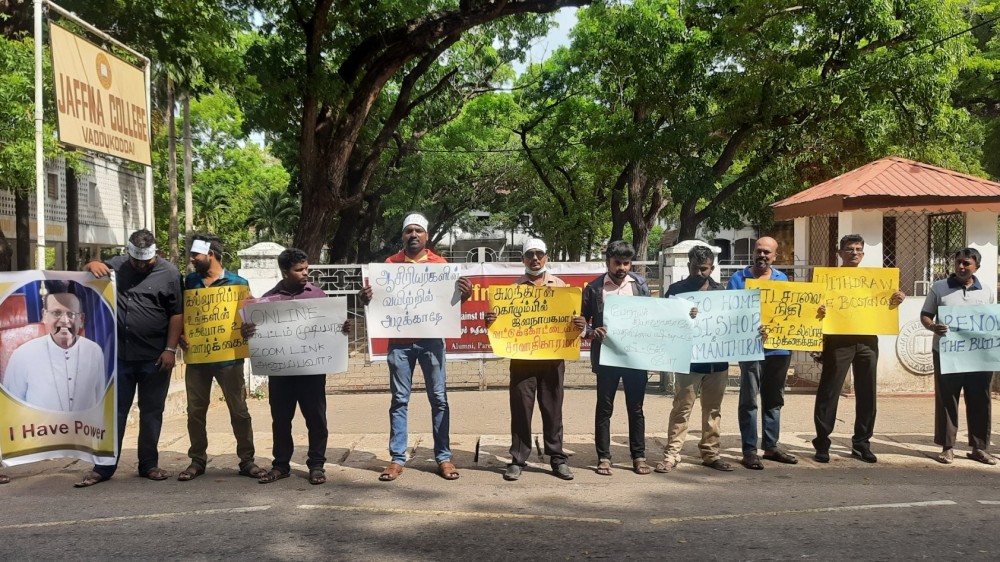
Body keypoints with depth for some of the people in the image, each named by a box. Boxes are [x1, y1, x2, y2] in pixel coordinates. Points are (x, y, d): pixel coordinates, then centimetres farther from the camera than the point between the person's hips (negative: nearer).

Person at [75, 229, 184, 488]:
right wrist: (92, 265, -7)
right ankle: (104, 467, 15)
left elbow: (177, 314, -5)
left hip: (154, 358, -3)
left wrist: (170, 349, -11)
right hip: (119, 354, 3)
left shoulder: (169, 273, -4)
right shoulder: (116, 265, 7)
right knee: (113, 411, 8)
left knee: (151, 413, 8)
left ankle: (149, 464, 19)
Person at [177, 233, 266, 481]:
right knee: (195, 411, 9)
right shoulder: (190, 281, 9)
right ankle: (197, 460, 21)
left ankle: (246, 460, 11)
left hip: (228, 357, -3)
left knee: (239, 410, 2)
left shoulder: (237, 282, -2)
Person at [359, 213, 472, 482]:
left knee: (438, 399, 3)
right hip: (399, 341, 0)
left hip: (431, 339, 0)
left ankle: (443, 457, 9)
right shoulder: (390, 264, 6)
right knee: (399, 400, 3)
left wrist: (465, 294, -15)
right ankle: (397, 459, 8)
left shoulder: (440, 263, 6)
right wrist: (366, 298, -15)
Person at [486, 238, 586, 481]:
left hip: (553, 357, 1)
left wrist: (580, 324, -14)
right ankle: (518, 460, 10)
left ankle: (557, 458, 16)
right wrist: (491, 320, -17)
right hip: (522, 357, -1)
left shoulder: (560, 285, 9)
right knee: (521, 408, 2)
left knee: (552, 408, 7)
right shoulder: (514, 287, 7)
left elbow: (571, 317, 9)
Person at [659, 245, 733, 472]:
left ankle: (711, 453, 20)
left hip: (718, 359, 4)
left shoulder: (721, 291, 11)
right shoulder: (676, 289, 1)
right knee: (681, 408, -2)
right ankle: (672, 454, 3)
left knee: (713, 409, 11)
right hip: (688, 360, -4)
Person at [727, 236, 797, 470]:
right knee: (749, 400, -3)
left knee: (774, 400, 13)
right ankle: (749, 451, 2)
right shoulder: (739, 278, 0)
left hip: (779, 347, 5)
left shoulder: (782, 279, 13)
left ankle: (771, 446, 24)